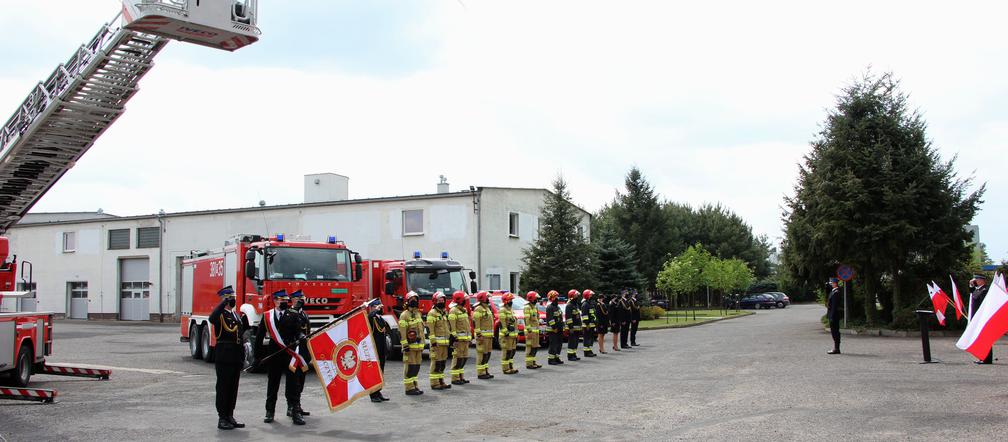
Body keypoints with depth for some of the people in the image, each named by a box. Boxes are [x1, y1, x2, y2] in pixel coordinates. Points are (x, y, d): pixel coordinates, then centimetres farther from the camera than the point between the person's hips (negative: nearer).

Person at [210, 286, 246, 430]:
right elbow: (212, 318, -31)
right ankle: (222, 419, 2)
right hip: (224, 357, -8)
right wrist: (224, 303, -30)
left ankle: (230, 417, 20)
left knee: (233, 388, 12)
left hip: (236, 357, 8)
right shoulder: (220, 314, -6)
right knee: (223, 387, -2)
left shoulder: (236, 315, 18)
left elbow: (242, 330, 24)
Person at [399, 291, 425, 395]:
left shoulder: (418, 314, 17)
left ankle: (415, 386, 18)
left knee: (416, 367, 11)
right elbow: (402, 332, -14)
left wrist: (422, 346, 22)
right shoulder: (404, 315, -8)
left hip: (418, 346, 8)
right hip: (410, 346, -8)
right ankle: (409, 388, -3)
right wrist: (405, 345, -19)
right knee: (410, 367, -6)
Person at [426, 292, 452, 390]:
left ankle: (441, 382, 18)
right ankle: (434, 384, -3)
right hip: (437, 342, -8)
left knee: (442, 363, 11)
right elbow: (430, 329, -15)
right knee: (436, 363, -6)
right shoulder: (432, 313, -9)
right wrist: (433, 342, -20)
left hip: (445, 342, 8)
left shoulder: (445, 313, 17)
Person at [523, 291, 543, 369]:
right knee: (530, 347, -8)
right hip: (531, 331, -9)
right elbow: (526, 320, -19)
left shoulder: (535, 307, 18)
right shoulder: (527, 307, -12)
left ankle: (533, 362, 19)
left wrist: (538, 329, 23)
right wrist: (529, 331, -23)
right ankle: (529, 364, -6)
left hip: (536, 330, 9)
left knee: (535, 347, 12)